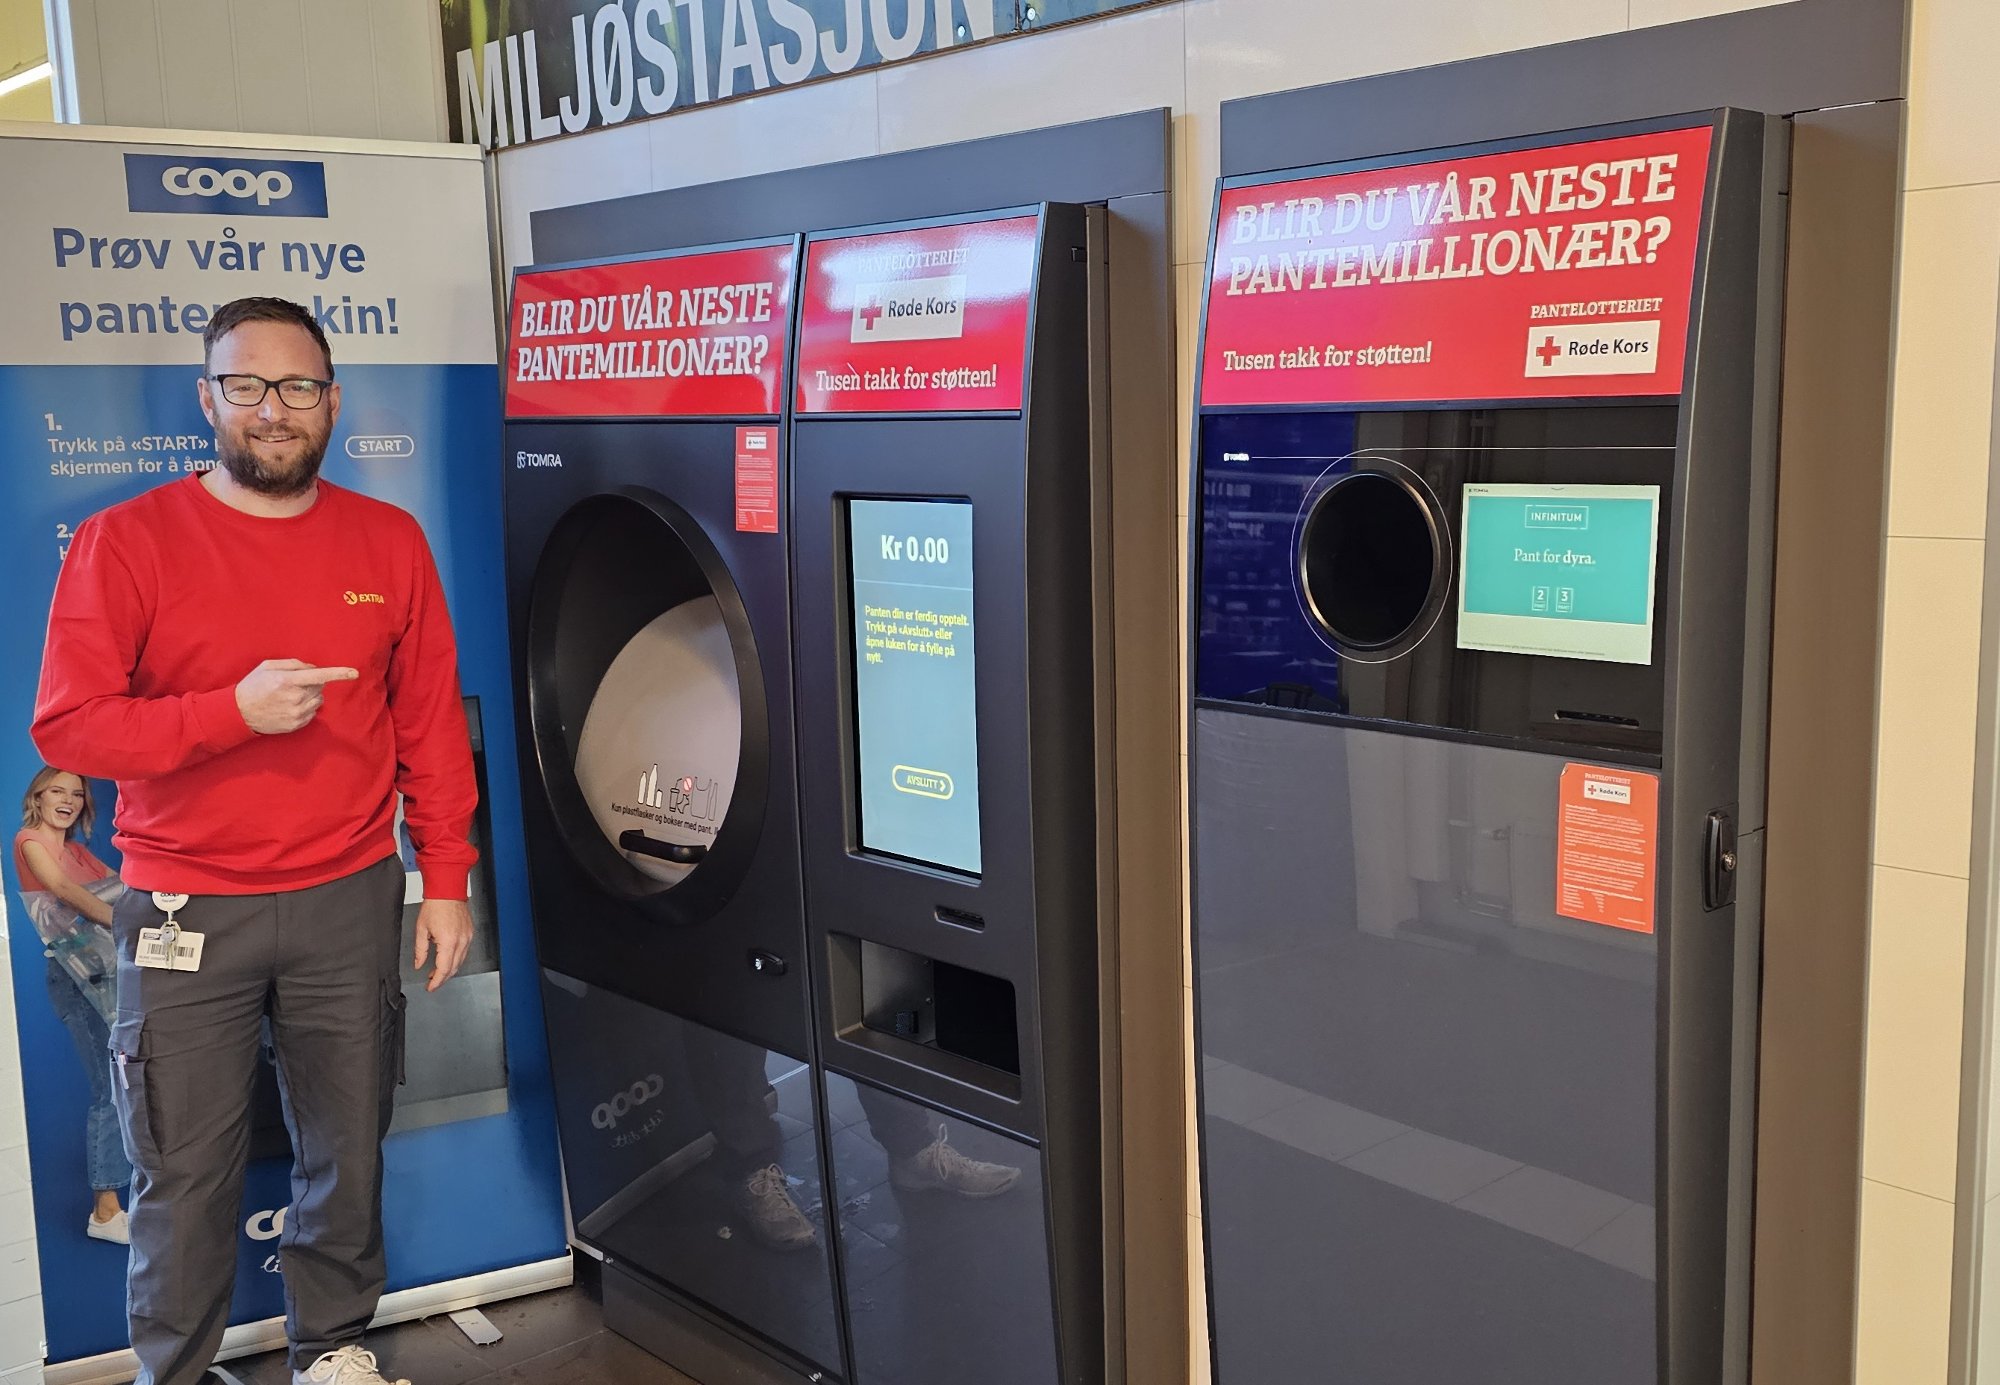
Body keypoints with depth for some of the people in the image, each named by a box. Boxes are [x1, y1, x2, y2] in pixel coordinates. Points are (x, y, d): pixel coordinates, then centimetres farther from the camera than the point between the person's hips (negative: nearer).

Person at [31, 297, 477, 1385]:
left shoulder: (389, 542, 2)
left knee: (348, 1150, 15)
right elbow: (66, 725, -10)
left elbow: (431, 725, 5)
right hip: (187, 916, -2)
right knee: (186, 1171, 8)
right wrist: (235, 711, -22)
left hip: (349, 900, 3)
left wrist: (445, 879, 3)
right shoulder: (127, 541, -6)